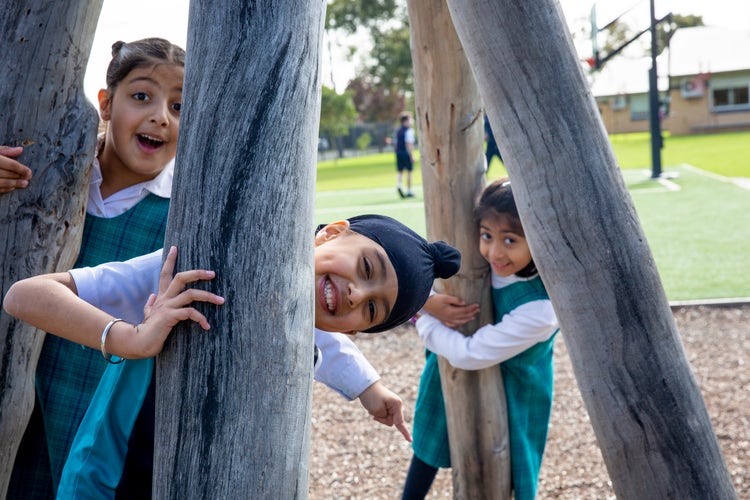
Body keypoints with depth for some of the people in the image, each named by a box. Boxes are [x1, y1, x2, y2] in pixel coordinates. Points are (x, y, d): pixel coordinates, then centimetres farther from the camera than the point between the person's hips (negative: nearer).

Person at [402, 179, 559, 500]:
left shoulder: (539, 310, -34)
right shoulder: (475, 261, -19)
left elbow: (469, 354, -32)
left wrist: (423, 319, -18)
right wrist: (427, 301, -29)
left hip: (507, 402, -5)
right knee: (427, 452, 25)